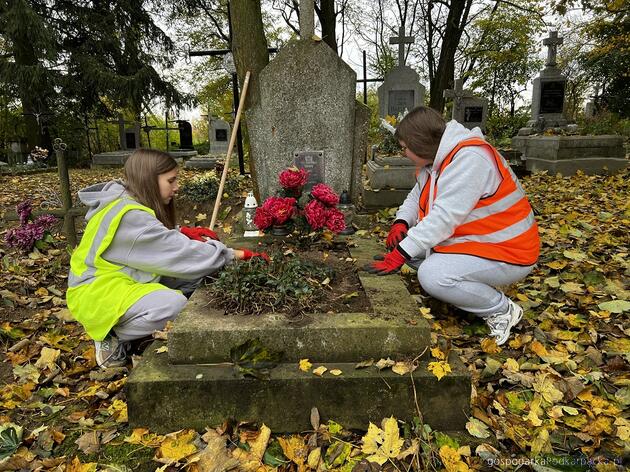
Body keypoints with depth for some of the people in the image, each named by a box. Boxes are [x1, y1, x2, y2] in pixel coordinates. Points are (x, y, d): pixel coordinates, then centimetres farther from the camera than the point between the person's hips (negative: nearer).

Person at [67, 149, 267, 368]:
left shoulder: (131, 201, 2)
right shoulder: (129, 215, -26)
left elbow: (158, 240, 11)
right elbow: (178, 253, -28)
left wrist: (183, 233, -9)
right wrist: (234, 254, -23)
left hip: (125, 280, 10)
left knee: (196, 276, -2)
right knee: (173, 304, -33)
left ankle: (131, 320, 2)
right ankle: (112, 337, -7)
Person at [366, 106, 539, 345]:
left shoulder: (469, 158, -25)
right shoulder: (436, 158, 4)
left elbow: (443, 219, -32)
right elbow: (417, 196, 13)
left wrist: (399, 256, -29)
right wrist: (401, 223, -9)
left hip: (505, 253, -10)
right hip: (468, 240, 10)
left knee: (432, 275, -29)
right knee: (405, 242, 4)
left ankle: (501, 309, -4)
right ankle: (473, 285, 6)